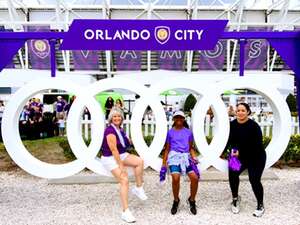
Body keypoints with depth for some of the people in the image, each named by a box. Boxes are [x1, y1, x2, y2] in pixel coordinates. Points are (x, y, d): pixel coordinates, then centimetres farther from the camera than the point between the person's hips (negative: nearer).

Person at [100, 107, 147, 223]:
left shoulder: (120, 129, 5)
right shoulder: (110, 130, -22)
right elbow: (113, 150, -26)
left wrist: (128, 140, 6)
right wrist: (121, 166, -25)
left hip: (121, 155, 8)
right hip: (110, 158, -8)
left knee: (139, 161, -11)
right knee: (124, 180, -17)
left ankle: (138, 188, 3)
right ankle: (125, 212, -10)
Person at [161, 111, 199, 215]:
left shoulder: (188, 132, 14)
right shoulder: (170, 132, 9)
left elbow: (191, 148, 17)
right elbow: (167, 149, 11)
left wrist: (194, 158, 0)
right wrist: (163, 164, 8)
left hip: (186, 156, 2)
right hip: (174, 156, -2)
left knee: (195, 177, -16)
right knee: (176, 178, -23)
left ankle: (192, 200, 11)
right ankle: (176, 201, 4)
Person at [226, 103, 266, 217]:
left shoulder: (254, 126, -22)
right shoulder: (232, 125, -7)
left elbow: (257, 145, -22)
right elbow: (229, 140, 2)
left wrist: (240, 152, -26)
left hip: (256, 158, -4)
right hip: (240, 156, 4)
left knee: (254, 180, -8)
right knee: (232, 173, -16)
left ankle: (260, 205, 19)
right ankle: (235, 198, 10)